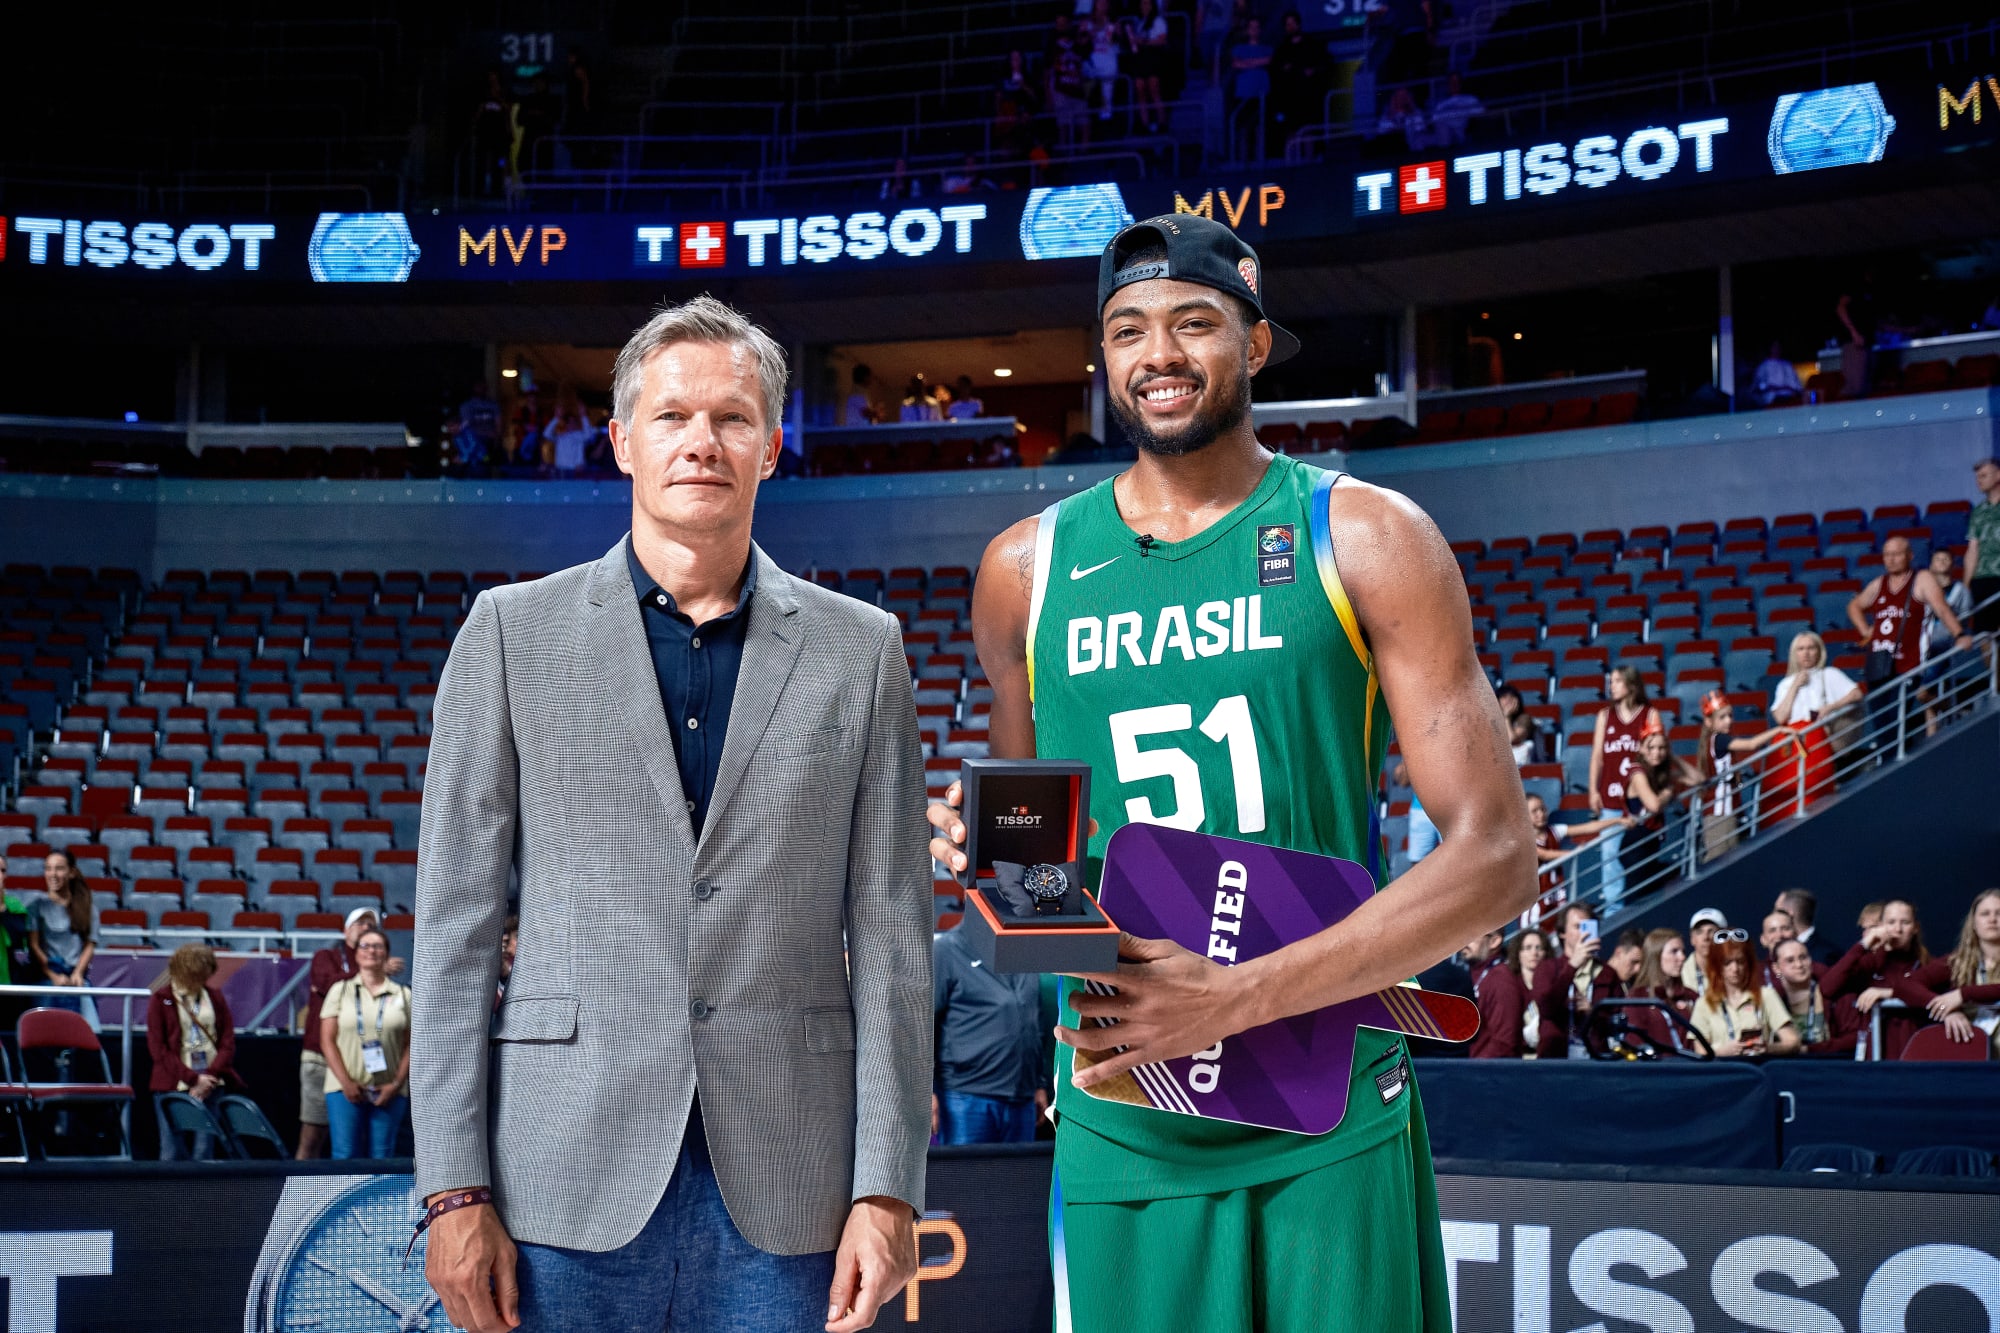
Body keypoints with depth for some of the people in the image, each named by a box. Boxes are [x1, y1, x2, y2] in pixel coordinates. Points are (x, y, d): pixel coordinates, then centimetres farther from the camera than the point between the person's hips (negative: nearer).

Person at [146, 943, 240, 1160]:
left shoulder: (215, 997, 10)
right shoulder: (161, 1000, 1)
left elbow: (228, 1043, 6)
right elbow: (158, 1050, -5)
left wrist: (209, 1077, -10)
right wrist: (193, 1079, -12)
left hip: (211, 1084, 3)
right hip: (173, 1084, -3)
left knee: (205, 1150, 0)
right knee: (171, 1152, -2)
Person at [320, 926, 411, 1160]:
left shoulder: (402, 995, 10)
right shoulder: (340, 991, 9)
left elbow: (410, 1046, 6)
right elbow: (327, 1041, 3)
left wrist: (397, 1084, -7)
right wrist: (346, 1082, -8)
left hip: (388, 1092, 1)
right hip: (345, 1088, -1)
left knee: (382, 1158, 0)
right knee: (345, 1156, -6)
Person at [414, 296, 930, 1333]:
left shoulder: (858, 648, 9)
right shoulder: (512, 633, 6)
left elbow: (889, 932, 6)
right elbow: (455, 921, 4)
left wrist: (887, 1189, -1)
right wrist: (454, 1191, -3)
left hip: (784, 1193, 1)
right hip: (575, 1177, -1)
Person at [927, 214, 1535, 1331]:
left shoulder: (1363, 539, -2)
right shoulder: (1027, 570, 8)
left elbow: (1496, 856, -7)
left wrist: (1237, 999, -17)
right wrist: (988, 849, -3)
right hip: (1120, 1141, 2)